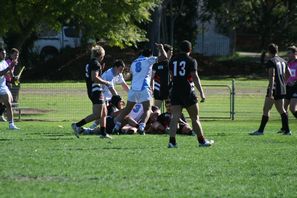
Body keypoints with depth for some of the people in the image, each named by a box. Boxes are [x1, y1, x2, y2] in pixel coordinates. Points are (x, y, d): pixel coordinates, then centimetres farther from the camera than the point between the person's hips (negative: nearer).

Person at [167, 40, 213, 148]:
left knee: (175, 117, -3)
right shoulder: (191, 61, -5)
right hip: (188, 92, -3)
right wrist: (201, 93, -12)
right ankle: (202, 141, 16)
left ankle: (172, 141, -16)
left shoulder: (173, 60, 10)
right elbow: (195, 77, -11)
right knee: (195, 118, 7)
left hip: (175, 91, 3)